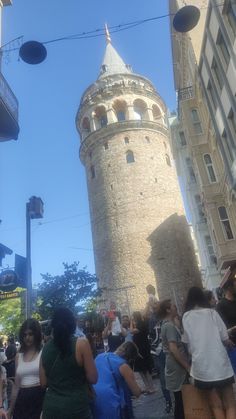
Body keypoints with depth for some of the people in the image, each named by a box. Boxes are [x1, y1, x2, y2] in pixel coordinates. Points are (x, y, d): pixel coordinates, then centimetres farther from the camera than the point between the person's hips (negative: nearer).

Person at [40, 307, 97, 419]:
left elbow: (43, 383, 7)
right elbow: (93, 378, -9)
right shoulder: (81, 343, -12)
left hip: (50, 406, 4)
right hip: (76, 406, -4)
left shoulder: (46, 347, 1)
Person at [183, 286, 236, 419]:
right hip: (220, 364, -1)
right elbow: (225, 340, -2)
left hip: (202, 366, 1)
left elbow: (188, 343, 3)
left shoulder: (186, 317, 1)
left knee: (216, 406, 13)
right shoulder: (212, 313, -3)